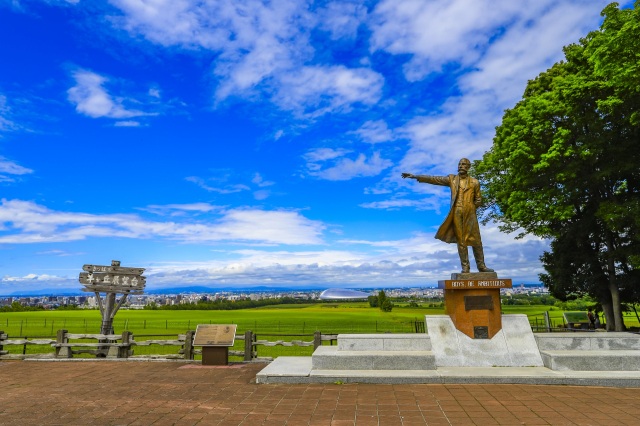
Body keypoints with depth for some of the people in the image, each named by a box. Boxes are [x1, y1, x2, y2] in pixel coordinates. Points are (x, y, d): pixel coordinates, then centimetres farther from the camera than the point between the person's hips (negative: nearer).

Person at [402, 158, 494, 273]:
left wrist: (471, 208, 0)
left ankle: (481, 266, 12)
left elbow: (478, 199, 14)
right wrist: (415, 176, -6)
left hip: (470, 215, 0)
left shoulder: (474, 182, 6)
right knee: (461, 241, 1)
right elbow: (433, 179, 0)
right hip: (457, 214, 0)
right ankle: (465, 267, 5)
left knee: (476, 240, 2)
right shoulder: (451, 179, 7)